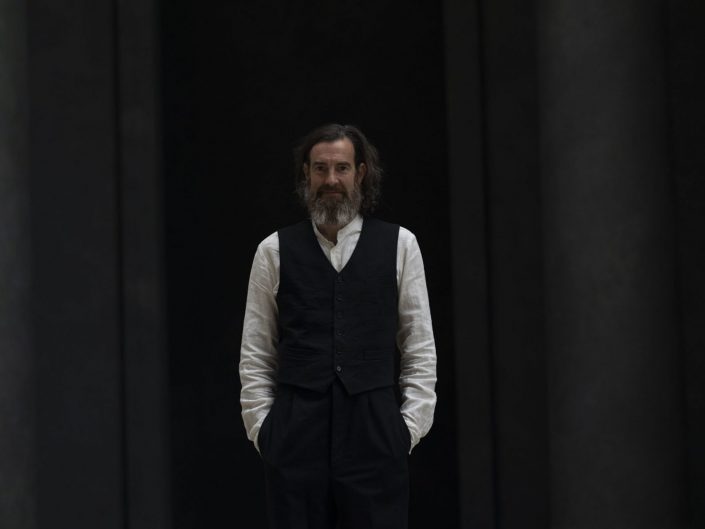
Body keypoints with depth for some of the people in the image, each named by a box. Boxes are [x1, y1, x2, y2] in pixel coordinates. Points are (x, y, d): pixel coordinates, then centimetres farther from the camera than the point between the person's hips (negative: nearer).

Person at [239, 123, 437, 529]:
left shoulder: (399, 245, 7)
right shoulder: (275, 250, 7)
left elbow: (421, 347, 7)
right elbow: (255, 354, 9)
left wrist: (412, 424, 1)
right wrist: (261, 427, 2)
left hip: (374, 433, 0)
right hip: (296, 433, 0)